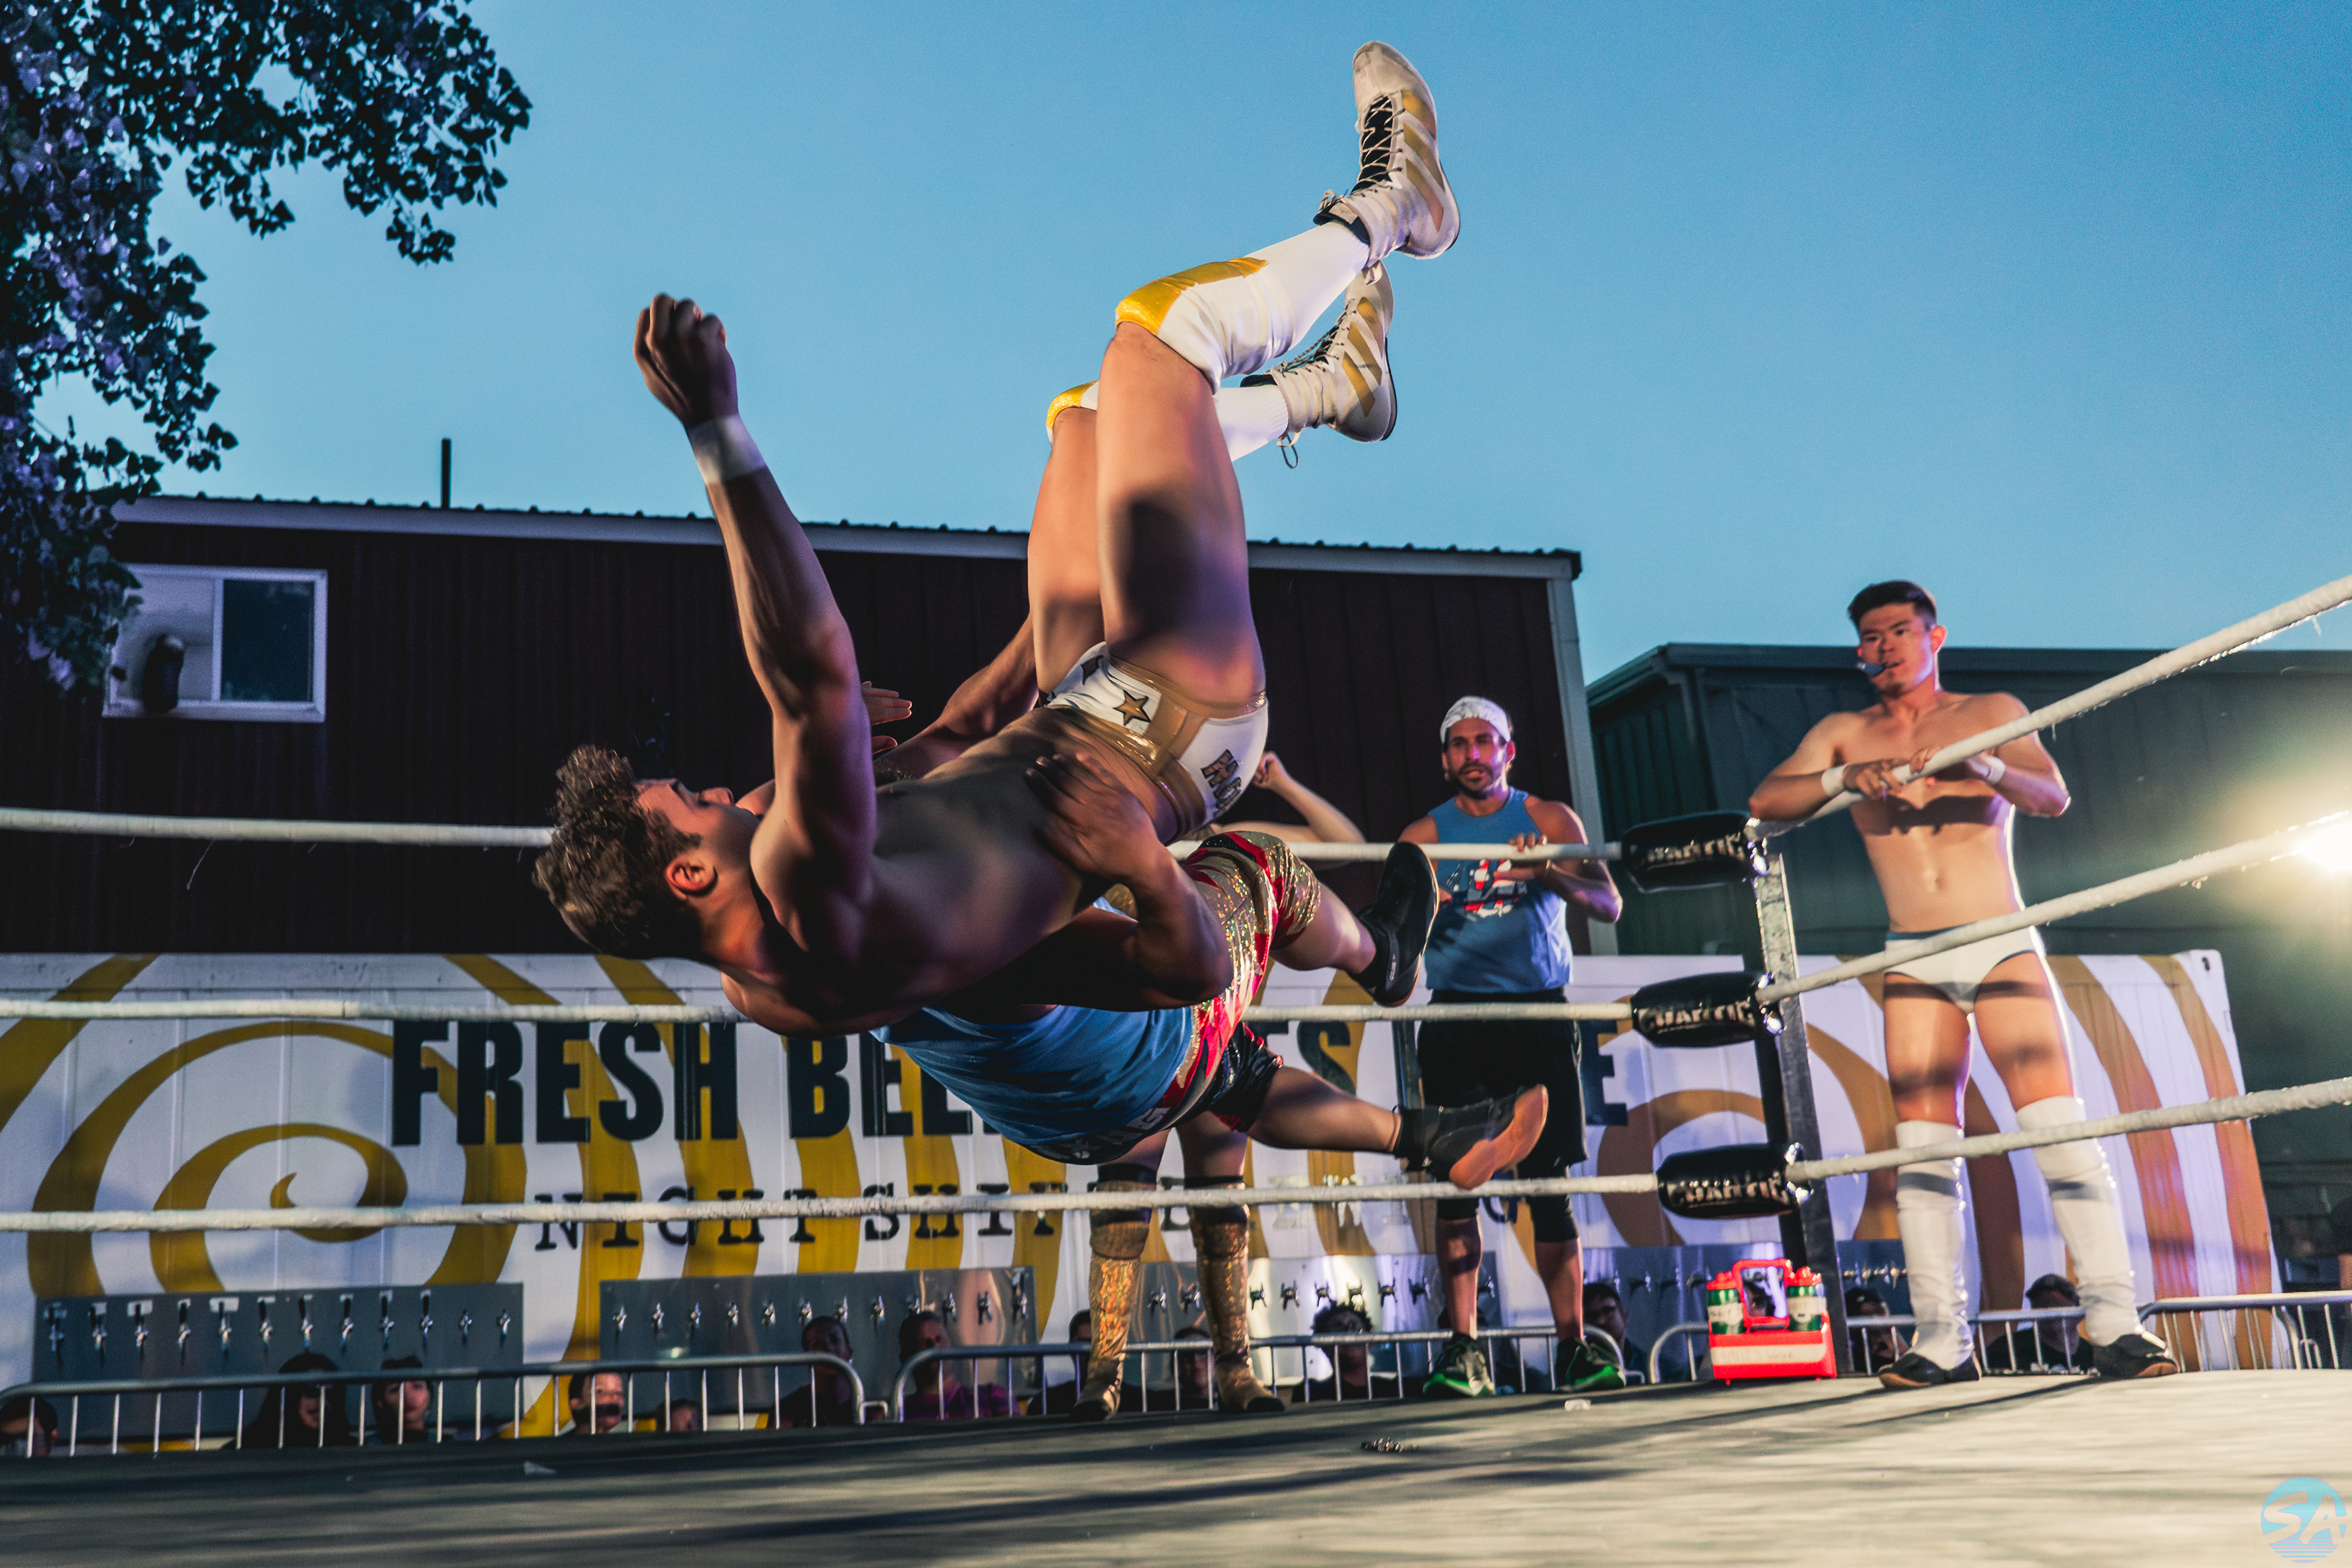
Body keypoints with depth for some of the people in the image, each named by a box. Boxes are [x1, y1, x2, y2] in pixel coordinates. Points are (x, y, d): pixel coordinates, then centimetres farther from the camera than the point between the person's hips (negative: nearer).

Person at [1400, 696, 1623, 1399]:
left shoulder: (1549, 821, 7)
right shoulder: (1425, 836, 8)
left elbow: (1608, 905, -4)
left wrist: (1548, 874, -23)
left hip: (1539, 1013, 0)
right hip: (1458, 1018, 0)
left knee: (1549, 1184, -1)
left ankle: (1574, 1349, 2)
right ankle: (1463, 1348, -3)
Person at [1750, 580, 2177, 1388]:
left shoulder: (1992, 712, 9)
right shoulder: (1844, 734, 13)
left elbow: (2053, 797, -5)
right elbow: (1764, 802, 2)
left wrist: (1981, 766, -25)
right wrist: (1846, 777, -15)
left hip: (2003, 947, -2)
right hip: (1914, 962, 2)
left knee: (2061, 1129, -11)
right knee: (1922, 1147, -5)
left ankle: (2115, 1326, -9)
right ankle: (1941, 1341, -4)